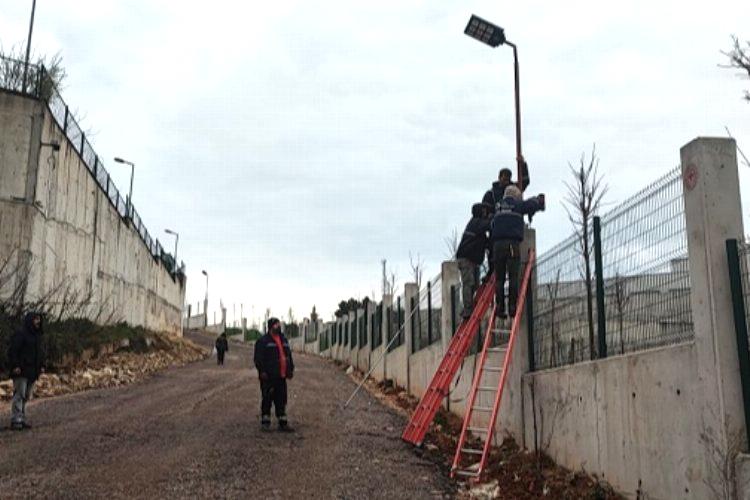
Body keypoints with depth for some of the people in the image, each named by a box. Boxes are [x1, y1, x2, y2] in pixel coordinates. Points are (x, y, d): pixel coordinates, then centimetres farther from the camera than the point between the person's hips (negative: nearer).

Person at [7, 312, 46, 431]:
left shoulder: (37, 335, 17)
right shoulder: (20, 334, -9)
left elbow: (40, 352, 23)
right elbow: (13, 350, -15)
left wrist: (42, 365, 13)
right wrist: (15, 366, -20)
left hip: (32, 372, 8)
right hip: (21, 371, -8)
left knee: (26, 396, 11)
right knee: (19, 394, -10)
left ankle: (22, 419, 16)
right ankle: (15, 421, -8)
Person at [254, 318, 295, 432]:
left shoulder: (283, 340, 16)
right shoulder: (263, 341, -7)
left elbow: (288, 355, 21)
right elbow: (258, 358, -11)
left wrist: (290, 369, 15)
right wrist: (262, 371, -18)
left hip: (281, 376, 7)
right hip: (268, 377, -6)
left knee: (281, 401, 9)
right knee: (267, 399, 1)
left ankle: (283, 423, 15)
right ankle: (265, 422, 11)